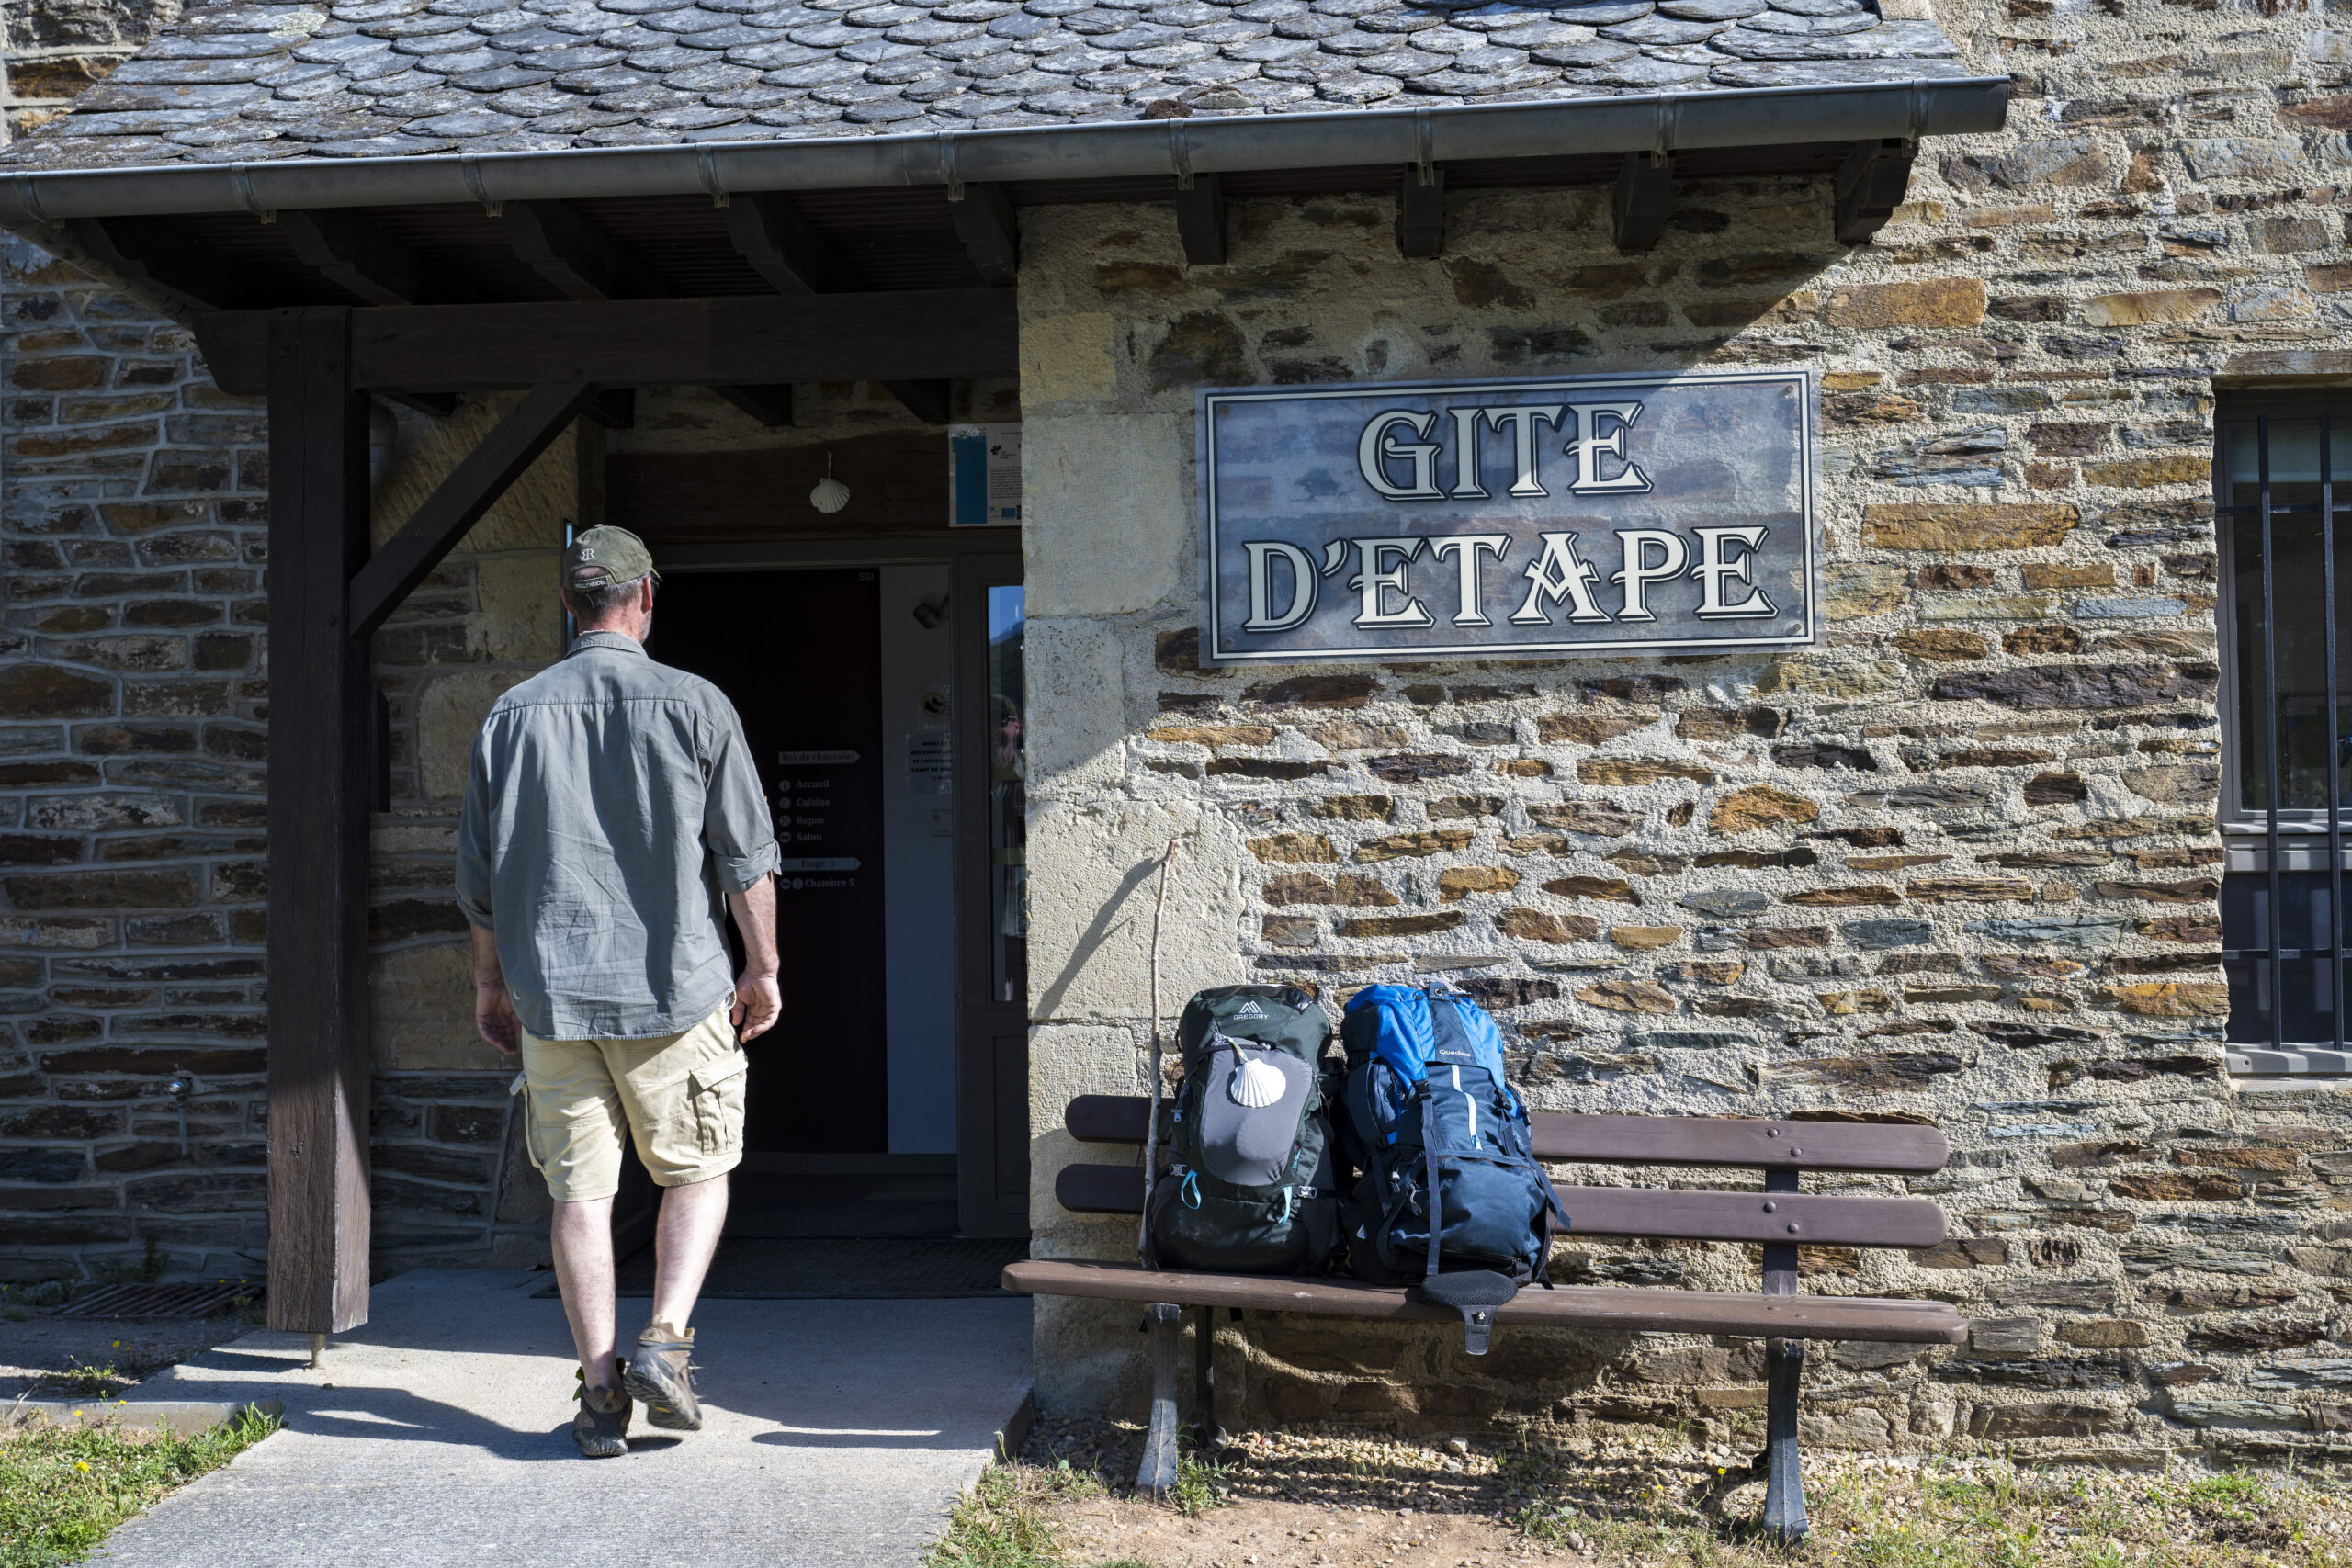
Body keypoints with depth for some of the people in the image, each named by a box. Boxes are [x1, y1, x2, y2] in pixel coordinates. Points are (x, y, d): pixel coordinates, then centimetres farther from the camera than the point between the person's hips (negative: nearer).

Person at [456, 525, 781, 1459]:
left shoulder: (512, 714, 5)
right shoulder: (694, 704, -4)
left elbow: (479, 873, 9)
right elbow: (746, 856, -3)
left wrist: (489, 982, 20)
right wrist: (761, 967, 8)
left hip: (552, 995, 3)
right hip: (676, 991, -2)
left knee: (579, 1191, 8)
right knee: (697, 1172, 13)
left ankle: (602, 1396, 12)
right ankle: (664, 1343, -1)